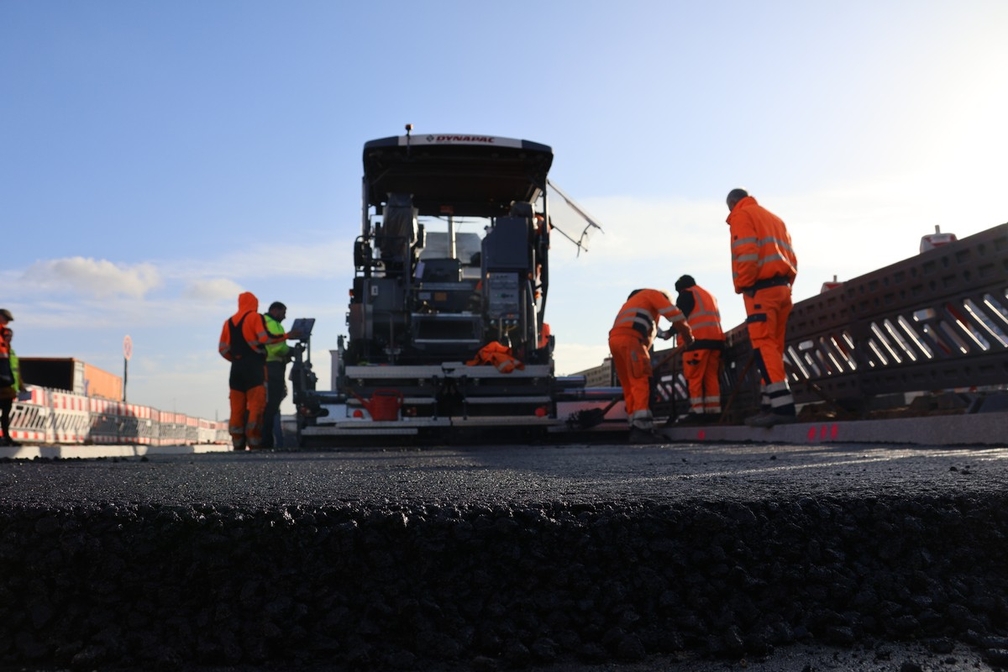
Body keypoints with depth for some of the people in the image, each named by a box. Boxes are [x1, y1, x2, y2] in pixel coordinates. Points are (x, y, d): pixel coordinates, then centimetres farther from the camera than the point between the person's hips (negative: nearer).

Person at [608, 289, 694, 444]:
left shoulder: (634, 301, 39)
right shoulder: (654, 294, 16)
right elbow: (675, 315, 6)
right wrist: (689, 338, 17)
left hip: (614, 339, 8)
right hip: (629, 339, -8)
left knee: (630, 386, 9)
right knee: (642, 383, -12)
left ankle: (636, 429, 8)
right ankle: (641, 428, -23)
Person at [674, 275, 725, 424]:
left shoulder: (686, 294, 7)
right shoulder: (710, 295, 30)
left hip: (698, 339, -7)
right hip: (716, 339, 7)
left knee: (694, 377, -7)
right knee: (711, 376, 4)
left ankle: (697, 411, -13)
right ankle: (713, 411, -1)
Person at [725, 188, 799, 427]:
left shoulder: (741, 215, 1)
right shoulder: (774, 218, 26)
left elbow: (746, 254, -14)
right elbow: (791, 256, 19)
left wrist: (742, 285, -8)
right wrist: (785, 284, 16)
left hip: (761, 289, -8)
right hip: (782, 288, 8)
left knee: (763, 346, -13)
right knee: (773, 347, 9)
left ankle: (782, 406, -22)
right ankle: (772, 405, 7)